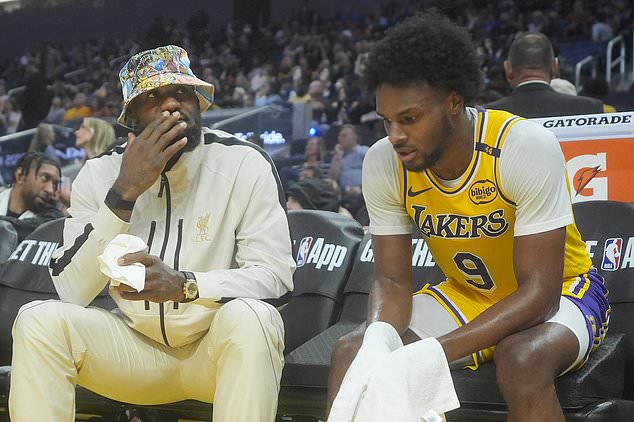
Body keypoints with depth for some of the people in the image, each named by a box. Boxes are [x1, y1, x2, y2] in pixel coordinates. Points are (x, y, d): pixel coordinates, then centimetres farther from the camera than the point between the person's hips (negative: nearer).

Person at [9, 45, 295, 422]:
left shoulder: (243, 163, -9)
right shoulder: (101, 173, -2)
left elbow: (276, 274, -14)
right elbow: (71, 291, -11)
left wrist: (184, 285, -31)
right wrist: (124, 192, -21)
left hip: (217, 346, -2)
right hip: (136, 347, 2)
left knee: (249, 317, -34)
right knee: (39, 320, -22)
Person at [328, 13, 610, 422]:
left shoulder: (529, 147, -29)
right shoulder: (383, 163, -14)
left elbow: (540, 291, -30)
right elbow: (393, 280, -7)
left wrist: (435, 351, -40)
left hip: (560, 292, -4)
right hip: (466, 296, 5)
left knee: (522, 359, -37)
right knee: (352, 352, -16)